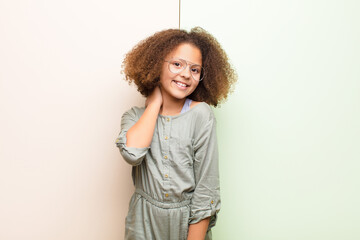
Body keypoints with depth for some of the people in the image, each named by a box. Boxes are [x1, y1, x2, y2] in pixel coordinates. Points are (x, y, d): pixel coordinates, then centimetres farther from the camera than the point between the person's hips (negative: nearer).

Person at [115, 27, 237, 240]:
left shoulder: (201, 115, -12)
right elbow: (132, 153, -25)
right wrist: (156, 102, -13)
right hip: (144, 222, 2)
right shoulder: (136, 116, -2)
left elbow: (206, 189, -12)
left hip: (187, 222, -1)